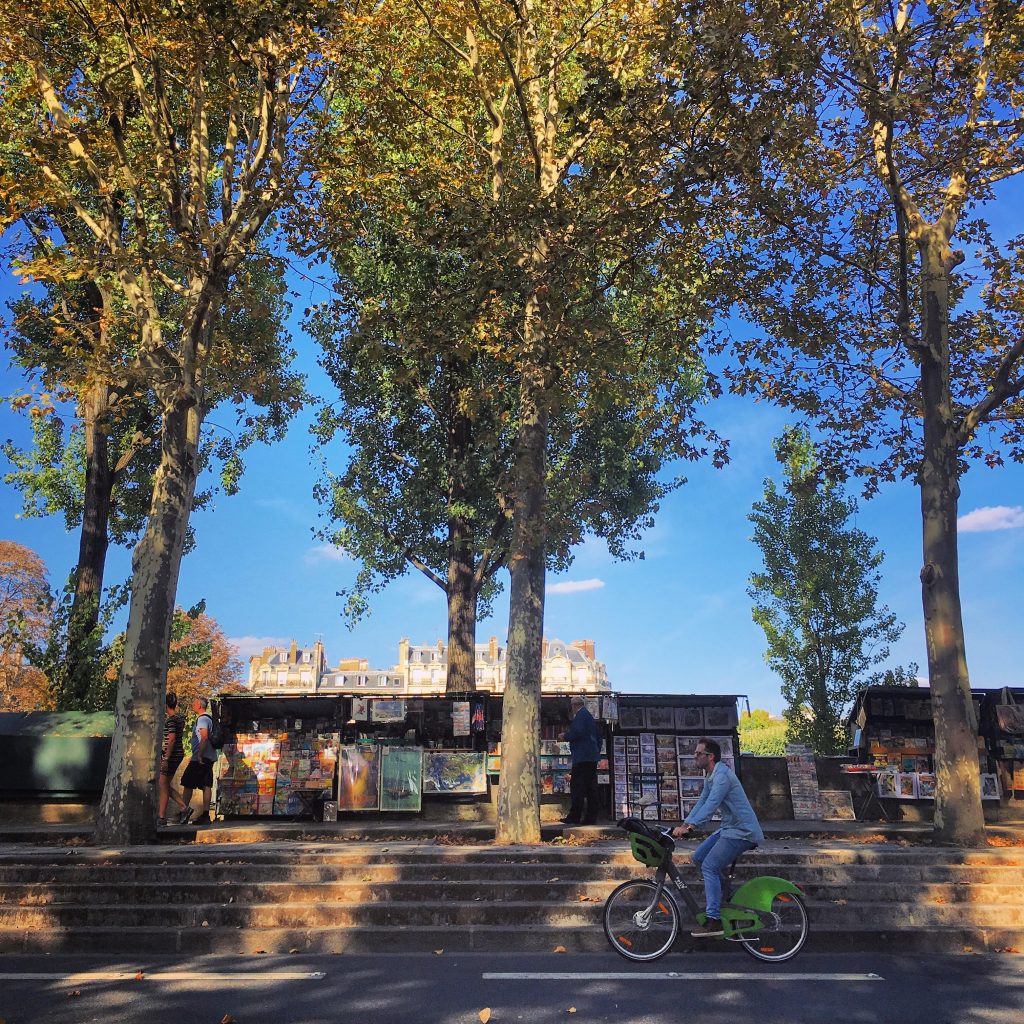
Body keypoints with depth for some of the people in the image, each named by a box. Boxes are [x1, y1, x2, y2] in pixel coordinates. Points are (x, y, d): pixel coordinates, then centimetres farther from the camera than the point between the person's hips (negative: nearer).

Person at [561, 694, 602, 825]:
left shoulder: (580, 715, -6)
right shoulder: (589, 716, 23)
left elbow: (577, 731, -20)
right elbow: (599, 736, 26)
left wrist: (565, 736, -4)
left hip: (582, 757, -10)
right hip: (592, 757, 10)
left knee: (577, 787, -9)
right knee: (591, 788, 6)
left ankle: (574, 816, -11)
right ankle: (591, 817, 5)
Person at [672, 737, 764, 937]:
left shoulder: (722, 775, -20)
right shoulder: (710, 777, 12)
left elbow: (711, 805, -30)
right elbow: (701, 803, 12)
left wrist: (689, 826, -36)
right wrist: (683, 824, 2)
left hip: (741, 831, -10)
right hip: (729, 828, 10)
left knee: (709, 867, -14)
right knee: (699, 857, 9)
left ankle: (714, 921, -14)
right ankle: (723, 892, 23)